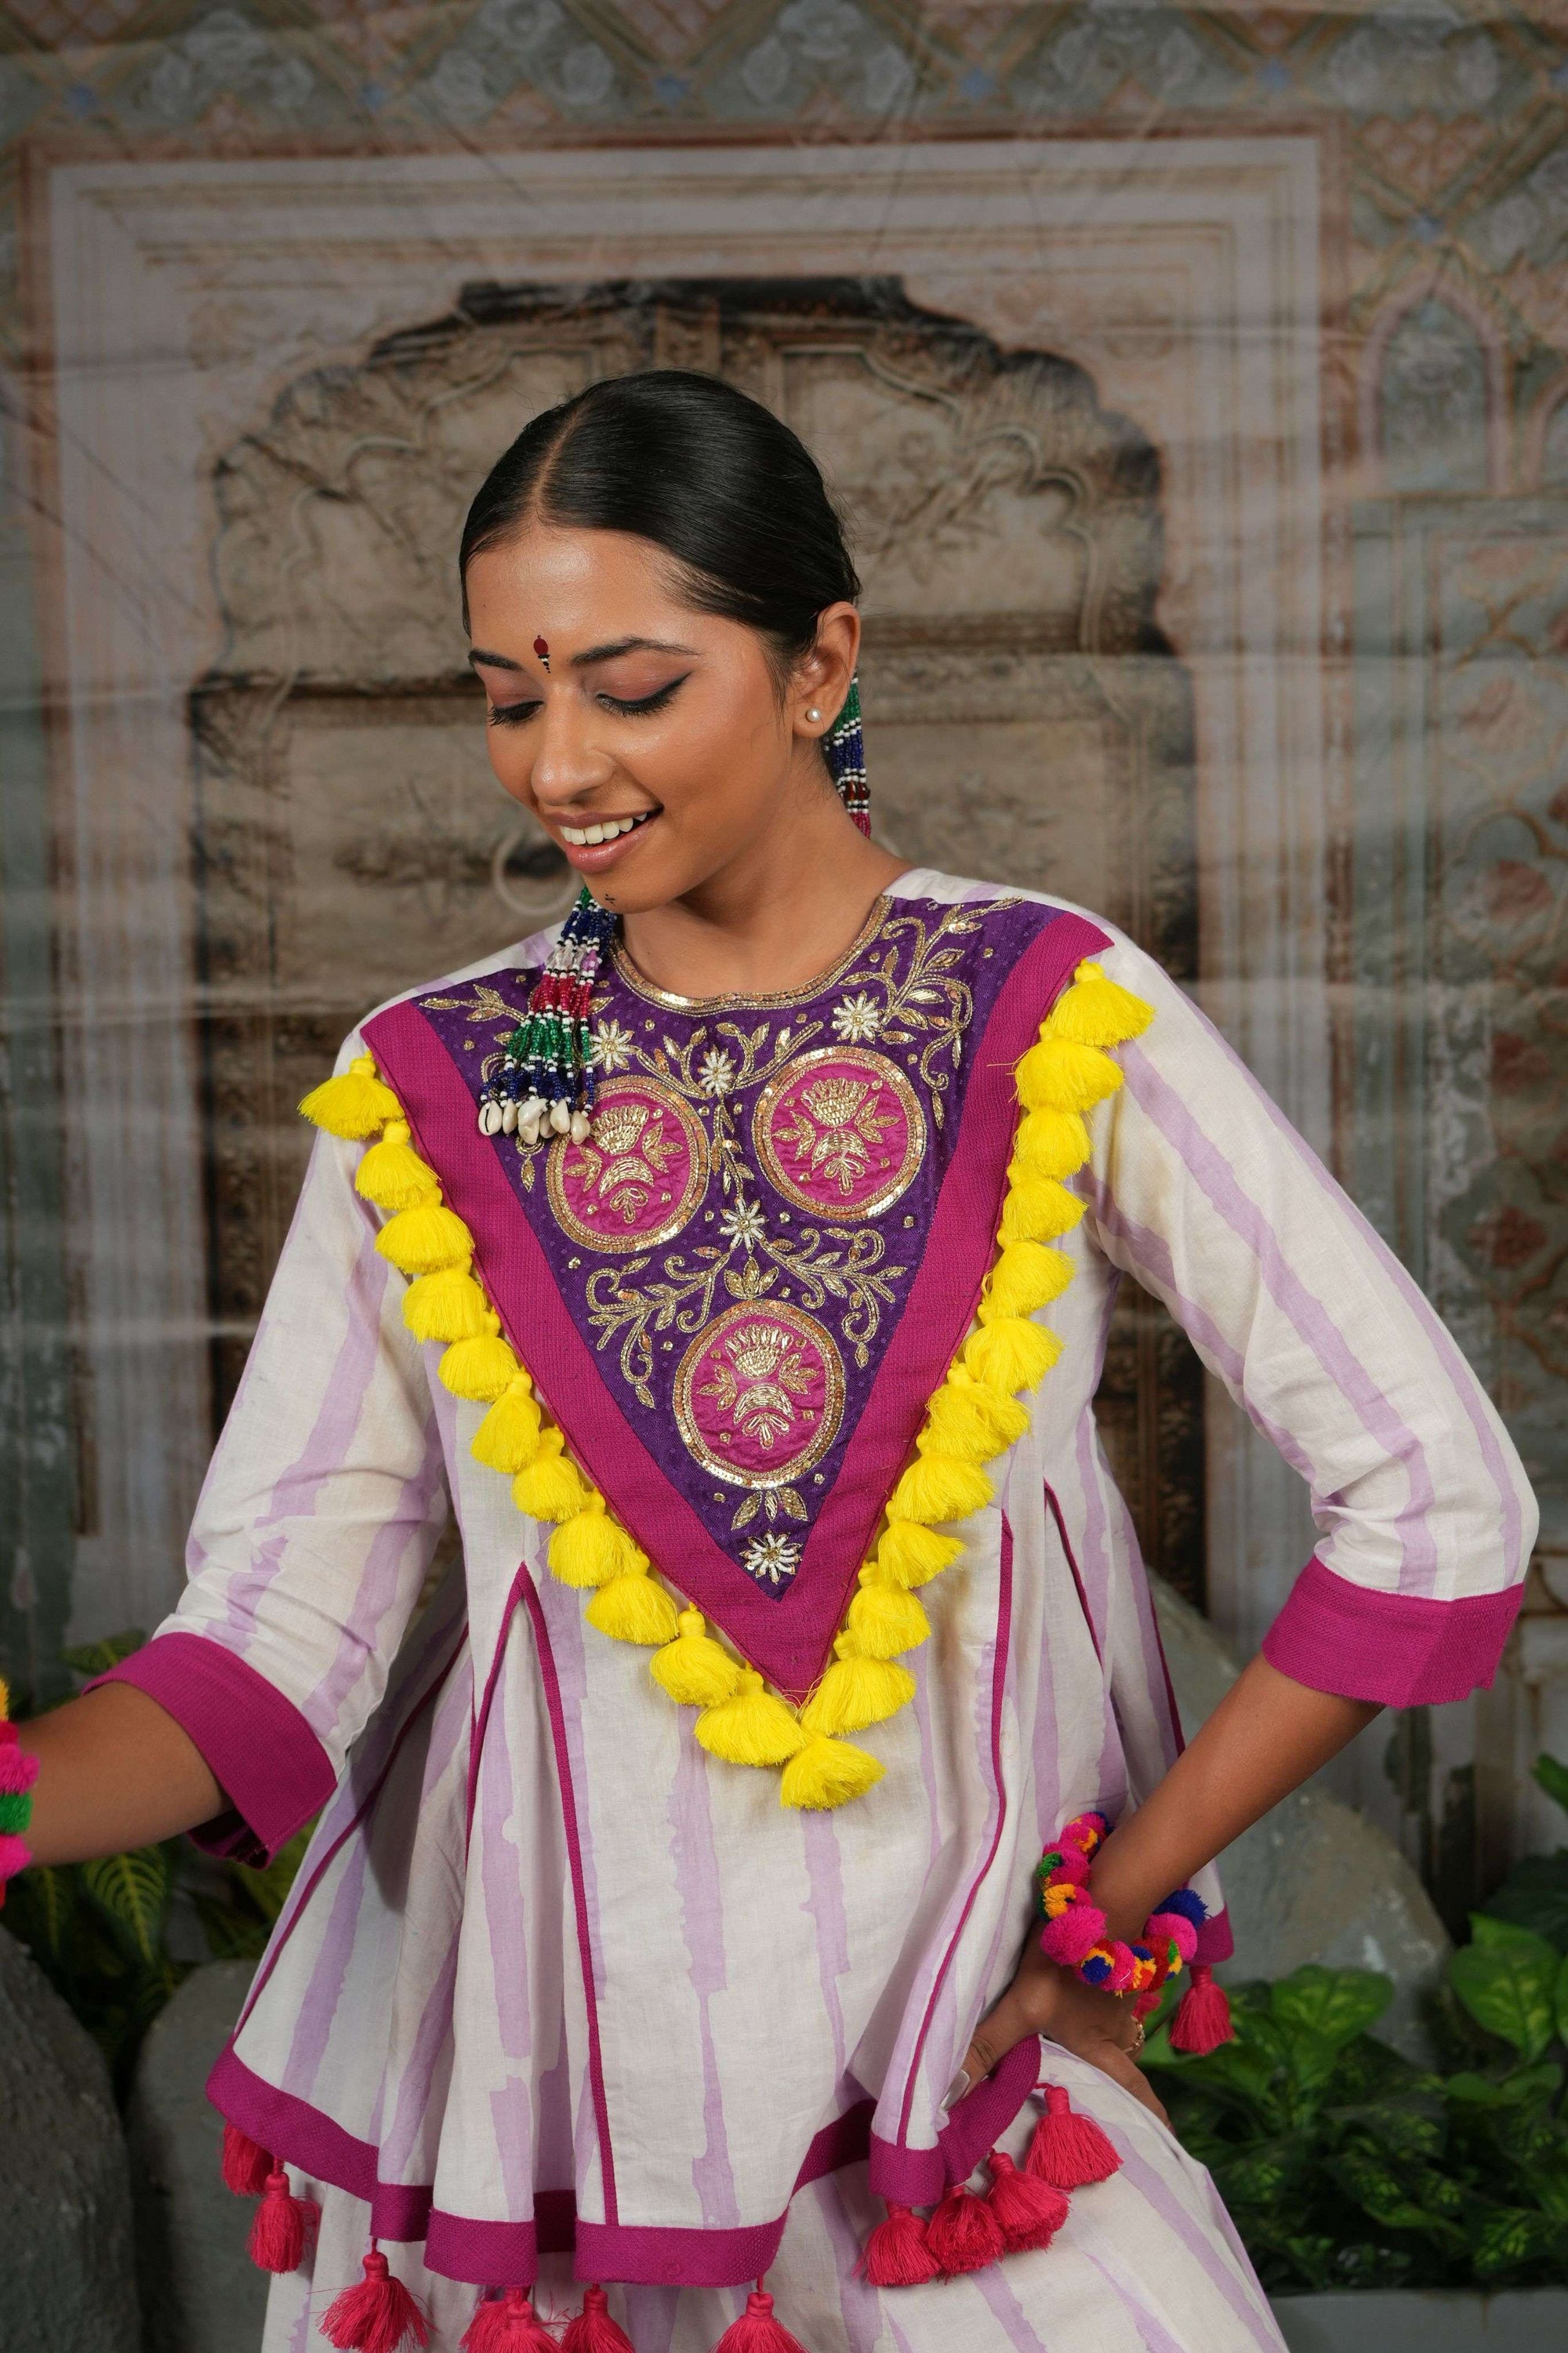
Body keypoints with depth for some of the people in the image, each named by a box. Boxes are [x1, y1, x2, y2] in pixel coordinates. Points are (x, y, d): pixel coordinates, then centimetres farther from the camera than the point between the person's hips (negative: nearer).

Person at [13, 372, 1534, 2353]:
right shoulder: (423, 1096, -3)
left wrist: (1116, 1917, -4)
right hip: (529, 2076, 1)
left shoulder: (1056, 1020, -7)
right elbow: (278, 1636, -5)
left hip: (963, 2063, -1)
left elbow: (1440, 1502, -6)